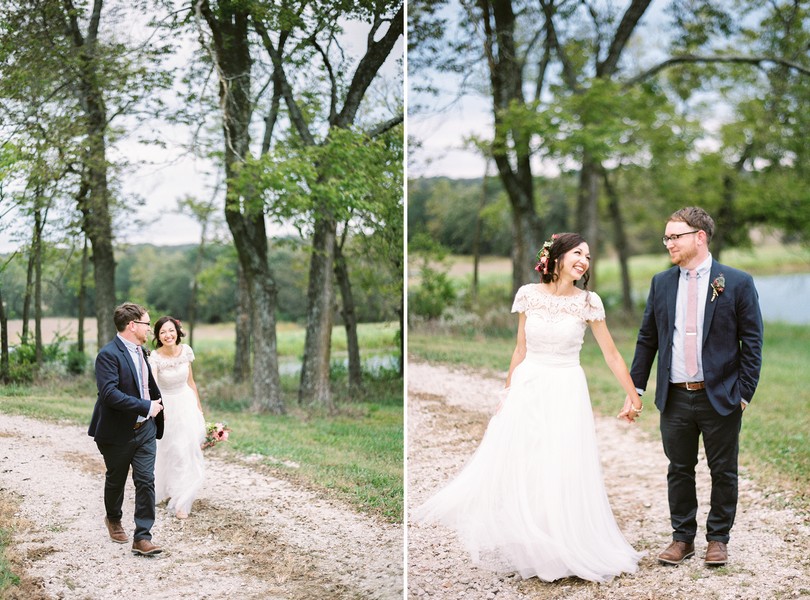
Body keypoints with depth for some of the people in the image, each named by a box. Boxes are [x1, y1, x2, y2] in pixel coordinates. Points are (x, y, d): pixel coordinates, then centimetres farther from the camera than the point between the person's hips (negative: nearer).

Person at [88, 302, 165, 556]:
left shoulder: (140, 351, 7)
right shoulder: (108, 354, -19)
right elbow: (109, 394, -30)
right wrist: (146, 407, -27)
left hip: (145, 429, 6)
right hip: (118, 433, -6)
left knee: (146, 481, -3)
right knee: (115, 481, 16)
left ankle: (142, 537, -1)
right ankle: (114, 519, 42)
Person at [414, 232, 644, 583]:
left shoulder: (588, 302, -8)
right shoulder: (528, 295, -2)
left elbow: (612, 356, -3)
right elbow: (520, 350, 6)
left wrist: (634, 398, -4)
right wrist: (507, 394, 9)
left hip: (566, 392, -2)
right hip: (527, 388, 2)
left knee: (562, 475, 0)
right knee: (512, 469, 9)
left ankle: (563, 549, 17)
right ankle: (516, 544, 29)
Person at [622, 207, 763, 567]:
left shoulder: (737, 283, -4)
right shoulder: (661, 283, 6)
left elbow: (752, 343, -3)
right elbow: (647, 339, 10)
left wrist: (745, 392, -7)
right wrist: (636, 388, 6)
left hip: (720, 398, -3)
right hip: (675, 398, 3)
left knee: (723, 472, 8)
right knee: (679, 471, 11)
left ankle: (718, 538, 24)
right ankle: (682, 538, 24)